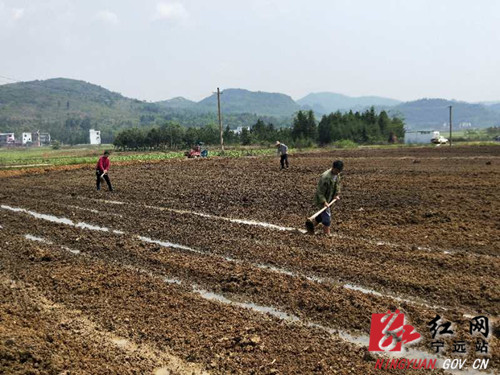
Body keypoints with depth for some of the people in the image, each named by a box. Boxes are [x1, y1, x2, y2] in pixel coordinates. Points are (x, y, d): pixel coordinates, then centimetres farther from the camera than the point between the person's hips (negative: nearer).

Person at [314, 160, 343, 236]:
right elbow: (320, 191, -26)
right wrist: (324, 201, -28)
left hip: (329, 198, 9)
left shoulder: (337, 174, -4)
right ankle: (327, 234, 2)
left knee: (323, 213, 20)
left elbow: (338, 184, 13)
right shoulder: (325, 177, -31)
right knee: (327, 215, -8)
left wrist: (337, 194, 2)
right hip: (322, 199, -9)